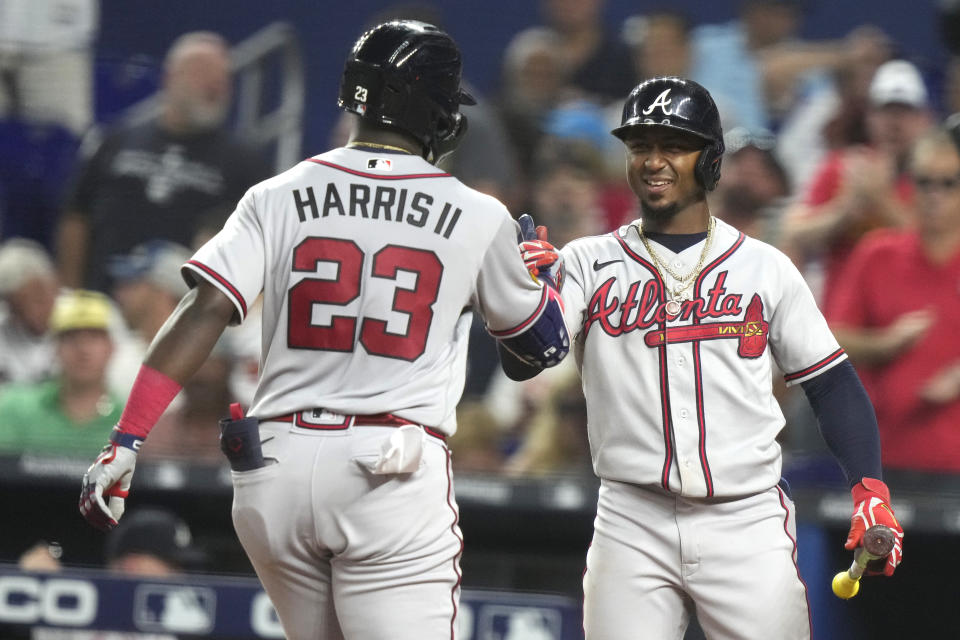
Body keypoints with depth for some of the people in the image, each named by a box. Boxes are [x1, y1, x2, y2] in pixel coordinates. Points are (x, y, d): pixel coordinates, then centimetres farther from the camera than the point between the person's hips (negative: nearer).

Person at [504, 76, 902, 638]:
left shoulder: (765, 267, 8)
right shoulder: (590, 264, 7)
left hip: (748, 525, 0)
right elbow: (522, 363, -5)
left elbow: (832, 382, 9)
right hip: (633, 524, 0)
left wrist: (870, 489, -4)